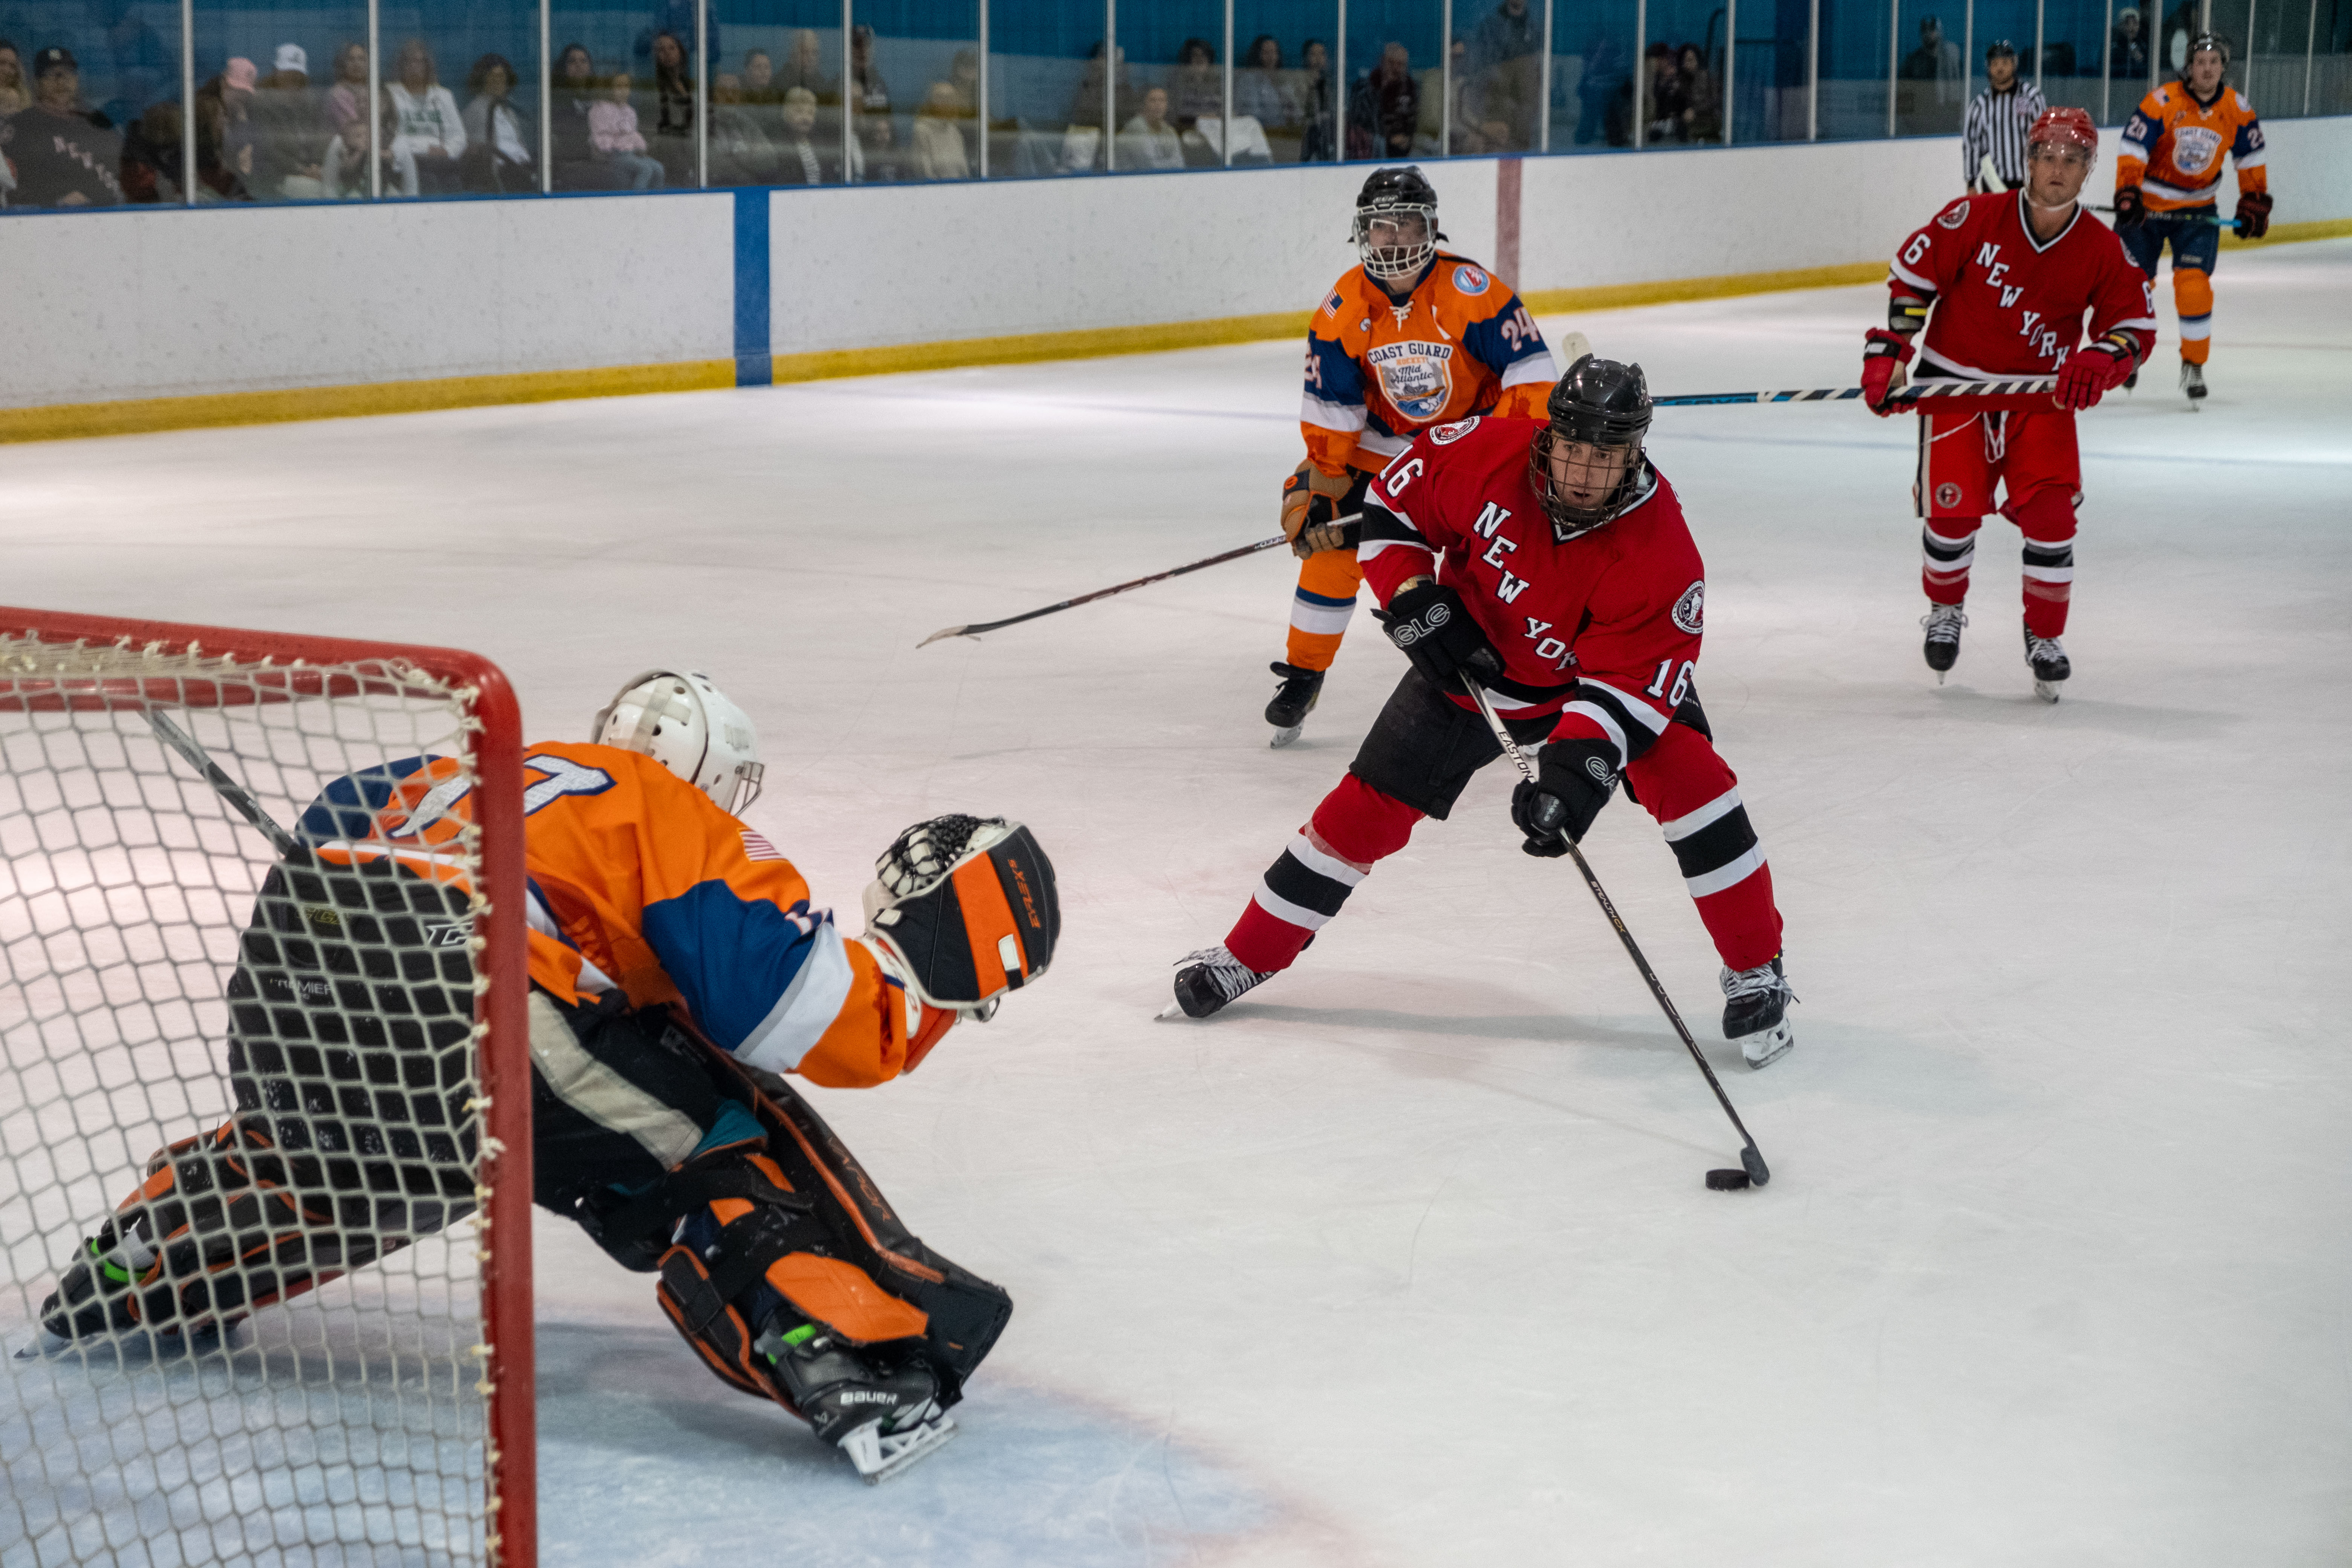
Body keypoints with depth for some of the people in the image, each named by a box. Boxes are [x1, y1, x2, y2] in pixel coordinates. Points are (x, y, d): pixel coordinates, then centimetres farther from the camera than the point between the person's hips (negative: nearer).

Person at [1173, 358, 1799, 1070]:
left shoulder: (1662, 553, -33)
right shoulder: (1485, 452, -28)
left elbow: (1628, 683, -34)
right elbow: (1392, 499, -10)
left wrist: (1577, 769, -47)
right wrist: (1413, 596, -22)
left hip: (1590, 677, -2)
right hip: (1468, 662, 2)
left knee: (1687, 776, -24)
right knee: (1373, 805, 2)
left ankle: (1756, 971, -9)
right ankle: (1249, 954, 19)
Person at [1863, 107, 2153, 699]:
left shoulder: (2103, 250, -5)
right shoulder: (1974, 219, -12)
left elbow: (2137, 324, -2)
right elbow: (1913, 274, -3)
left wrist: (2101, 358, -23)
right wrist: (1891, 351, -8)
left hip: (2042, 395, 2)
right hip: (1955, 381, -2)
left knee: (2050, 516, -9)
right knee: (1953, 511, -7)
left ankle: (2045, 637, 11)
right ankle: (1945, 609, 24)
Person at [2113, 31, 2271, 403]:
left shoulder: (2237, 109, -5)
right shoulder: (2162, 102, -18)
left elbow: (2251, 159, 7)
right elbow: (2132, 151, -19)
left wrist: (2254, 203, 4)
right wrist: (2127, 195, -30)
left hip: (2198, 210, 2)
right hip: (2148, 203, -2)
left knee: (2194, 284, -13)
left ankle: (2194, 366, 0)